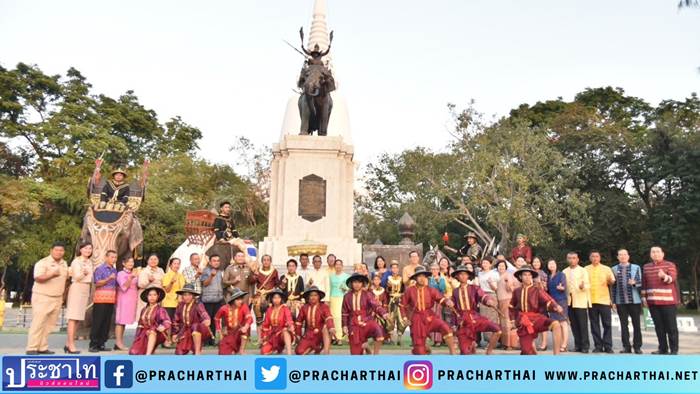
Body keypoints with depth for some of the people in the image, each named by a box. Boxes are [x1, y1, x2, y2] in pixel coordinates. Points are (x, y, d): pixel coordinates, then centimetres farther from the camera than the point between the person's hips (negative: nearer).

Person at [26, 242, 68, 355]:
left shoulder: (64, 264, 12)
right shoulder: (43, 262, -10)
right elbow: (38, 278, -21)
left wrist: (63, 295, 17)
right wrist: (52, 274, -37)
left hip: (57, 299, 6)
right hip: (42, 297, -6)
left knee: (50, 324, 6)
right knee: (38, 323, -8)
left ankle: (43, 347, 11)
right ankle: (31, 348, -3)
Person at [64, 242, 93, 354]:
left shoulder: (89, 262, 16)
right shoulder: (76, 261, -6)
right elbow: (77, 277, -15)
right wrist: (83, 273, -31)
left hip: (86, 290, 7)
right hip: (77, 289, -7)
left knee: (78, 318, 6)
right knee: (73, 317, -9)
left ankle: (68, 344, 12)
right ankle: (71, 345, -10)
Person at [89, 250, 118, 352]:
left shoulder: (114, 270, 15)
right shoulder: (100, 269, -3)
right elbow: (97, 283, -10)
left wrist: (116, 297, 11)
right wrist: (109, 278, -21)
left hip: (111, 300, 6)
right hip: (101, 299, -6)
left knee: (107, 323, 6)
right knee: (97, 322, -2)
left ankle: (101, 344, 12)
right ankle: (93, 344, 3)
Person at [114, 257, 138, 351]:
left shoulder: (133, 274, 16)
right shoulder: (121, 274, -5)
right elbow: (124, 287, -15)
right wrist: (130, 278, -27)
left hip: (132, 300, 7)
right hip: (124, 299, -7)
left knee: (124, 321, 7)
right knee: (120, 320, -6)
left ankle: (120, 342, 9)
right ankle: (118, 342, -5)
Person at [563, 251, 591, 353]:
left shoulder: (583, 271, 2)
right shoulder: (564, 272, 13)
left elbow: (588, 285, -5)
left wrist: (583, 286, -26)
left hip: (580, 301, -3)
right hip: (569, 301, 3)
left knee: (583, 324, -3)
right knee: (574, 324, 5)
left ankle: (585, 345, 3)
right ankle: (577, 345, 12)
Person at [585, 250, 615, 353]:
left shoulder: (606, 269, 8)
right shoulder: (586, 269, 9)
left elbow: (612, 281, 3)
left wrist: (610, 281, -20)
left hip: (604, 300, -1)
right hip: (591, 300, 1)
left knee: (607, 324, -1)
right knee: (594, 325, 3)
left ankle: (608, 346, 7)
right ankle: (598, 346, 10)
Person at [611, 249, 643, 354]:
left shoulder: (636, 268, 6)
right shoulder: (614, 269, 9)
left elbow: (640, 283, 2)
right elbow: (613, 286, 9)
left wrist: (634, 283, -21)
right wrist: (613, 301, 5)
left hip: (634, 301, -1)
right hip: (620, 301, 1)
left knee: (637, 324, 2)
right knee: (624, 324, 4)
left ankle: (637, 346, 10)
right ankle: (626, 346, 10)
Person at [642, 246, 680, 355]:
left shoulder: (670, 265, 0)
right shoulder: (646, 267, 13)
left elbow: (673, 278, -16)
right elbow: (644, 283, 15)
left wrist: (664, 276, -37)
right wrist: (644, 297, 11)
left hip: (668, 300, -4)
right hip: (652, 301, 4)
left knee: (671, 326, 0)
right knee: (659, 326, 8)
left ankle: (674, 349, 7)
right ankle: (663, 348, 15)